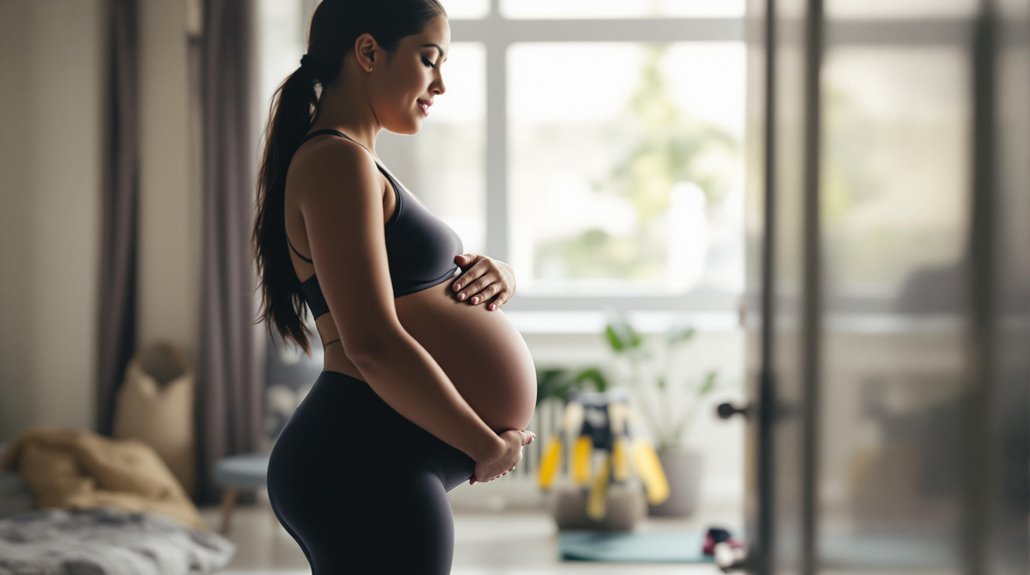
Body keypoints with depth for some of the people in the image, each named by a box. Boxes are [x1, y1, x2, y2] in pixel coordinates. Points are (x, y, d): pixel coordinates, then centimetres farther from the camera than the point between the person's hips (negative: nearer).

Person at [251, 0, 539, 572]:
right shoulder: (336, 161, -14)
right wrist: (489, 447, -13)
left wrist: (496, 273, 1)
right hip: (366, 469, -11)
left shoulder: (356, 162, 19)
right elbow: (373, 344, -23)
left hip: (374, 466, 11)